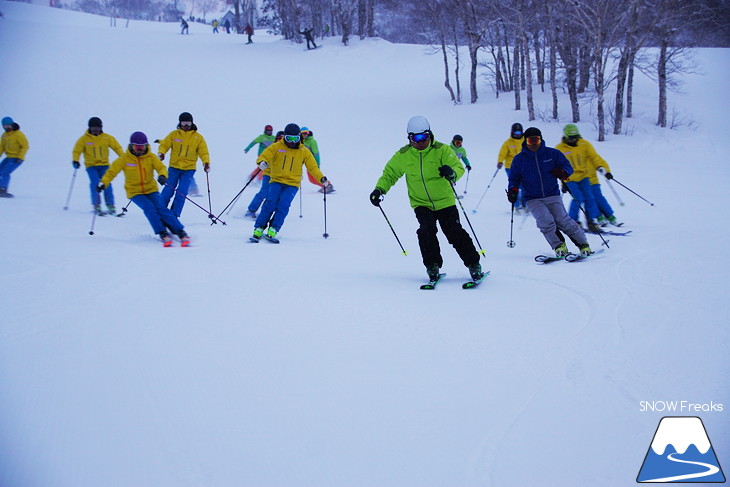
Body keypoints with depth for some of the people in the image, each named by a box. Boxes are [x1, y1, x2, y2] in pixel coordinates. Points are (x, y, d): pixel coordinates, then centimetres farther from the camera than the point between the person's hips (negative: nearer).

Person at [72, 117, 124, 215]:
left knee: (107, 184, -12)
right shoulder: (84, 139, 0)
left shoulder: (107, 138, 4)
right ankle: (96, 205, -10)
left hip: (104, 165, 1)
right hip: (91, 166, -1)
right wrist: (75, 161, -15)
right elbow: (77, 151, 1)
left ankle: (110, 206, -4)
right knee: (95, 183, -18)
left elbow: (117, 147, 7)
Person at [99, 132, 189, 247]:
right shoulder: (125, 158, -3)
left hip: (151, 190, 1)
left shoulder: (151, 157, 0)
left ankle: (181, 232, -20)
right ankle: (163, 234, -24)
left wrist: (162, 176, -33)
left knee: (161, 208, -20)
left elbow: (161, 167, -9)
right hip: (134, 192, -1)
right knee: (149, 208, -26)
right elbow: (112, 171, -1)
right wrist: (103, 183, -16)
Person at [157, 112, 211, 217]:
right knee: (168, 190, -5)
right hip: (174, 167, 0)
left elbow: (203, 152, 4)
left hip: (189, 170, 0)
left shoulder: (198, 137, 5)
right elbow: (164, 145, 4)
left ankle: (173, 215, -3)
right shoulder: (174, 134, 5)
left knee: (181, 192, -11)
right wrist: (161, 153, -17)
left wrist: (206, 162, -14)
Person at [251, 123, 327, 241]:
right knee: (271, 203, -19)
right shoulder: (276, 147, 4)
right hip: (276, 181, 0)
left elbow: (313, 167, 9)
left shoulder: (304, 152, 7)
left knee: (283, 205, -21)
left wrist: (321, 178, -7)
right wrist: (262, 162, -30)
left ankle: (273, 230, -16)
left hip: (292, 184, 1)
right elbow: (265, 155, -6)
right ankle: (258, 229, -12)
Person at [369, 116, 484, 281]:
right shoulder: (403, 155, -3)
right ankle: (432, 266, -5)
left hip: (444, 201, -1)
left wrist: (452, 173, -42)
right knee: (427, 230, -21)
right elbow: (390, 173, 9)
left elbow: (458, 167, -17)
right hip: (421, 204, 1)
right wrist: (379, 189, -8)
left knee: (455, 233, -6)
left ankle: (474, 265, 8)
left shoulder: (442, 150, -10)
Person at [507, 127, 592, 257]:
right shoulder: (519, 159, 6)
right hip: (533, 200, 1)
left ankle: (583, 244, 0)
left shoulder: (552, 153, 4)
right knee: (546, 221, -24)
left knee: (563, 221, -14)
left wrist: (562, 172, -18)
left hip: (553, 197, 0)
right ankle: (558, 246, -8)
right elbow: (514, 178, 13)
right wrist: (513, 190, -8)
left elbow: (567, 166, 6)